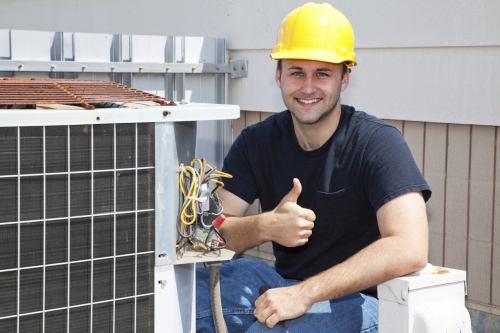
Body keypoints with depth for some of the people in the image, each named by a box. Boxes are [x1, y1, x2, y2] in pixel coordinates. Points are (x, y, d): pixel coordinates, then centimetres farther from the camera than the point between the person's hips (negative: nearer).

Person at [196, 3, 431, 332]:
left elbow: (410, 249, -28)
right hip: (285, 284, 5)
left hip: (359, 299, -5)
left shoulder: (377, 142, -15)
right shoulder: (257, 142, 1)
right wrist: (265, 226, -26)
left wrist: (305, 293, -31)